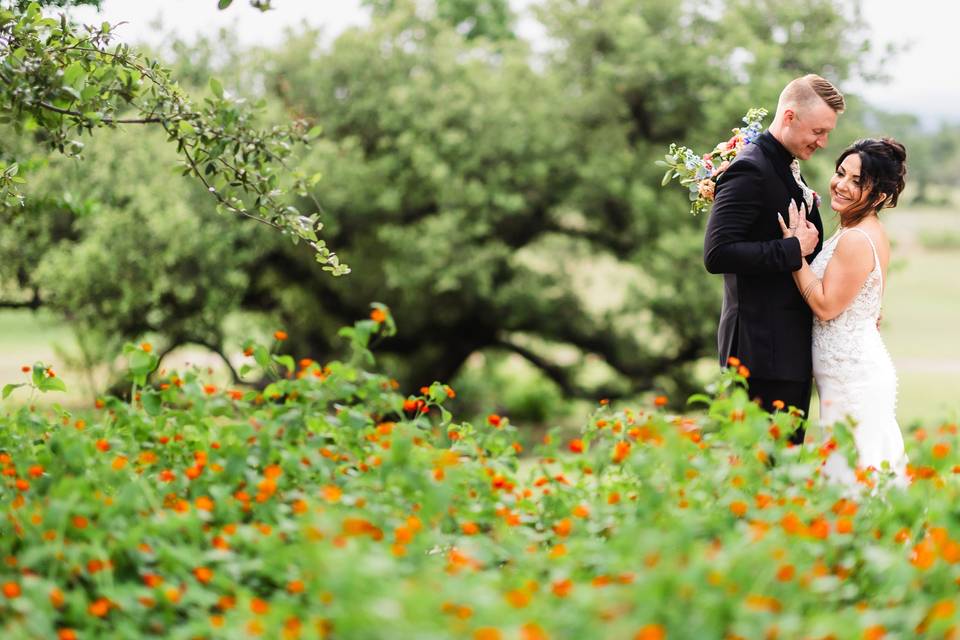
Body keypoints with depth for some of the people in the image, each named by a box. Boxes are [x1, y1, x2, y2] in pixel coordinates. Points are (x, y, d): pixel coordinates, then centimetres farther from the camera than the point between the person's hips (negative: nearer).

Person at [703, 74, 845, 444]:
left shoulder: (787, 170, 16)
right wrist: (793, 249, -21)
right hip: (764, 350, -10)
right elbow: (717, 254, -24)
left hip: (793, 347, 10)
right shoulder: (749, 171, -14)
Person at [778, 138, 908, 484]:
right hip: (861, 370, 10)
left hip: (853, 378, -10)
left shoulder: (856, 240, -20)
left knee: (854, 475, -5)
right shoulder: (869, 232, 11)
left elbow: (826, 305, -18)